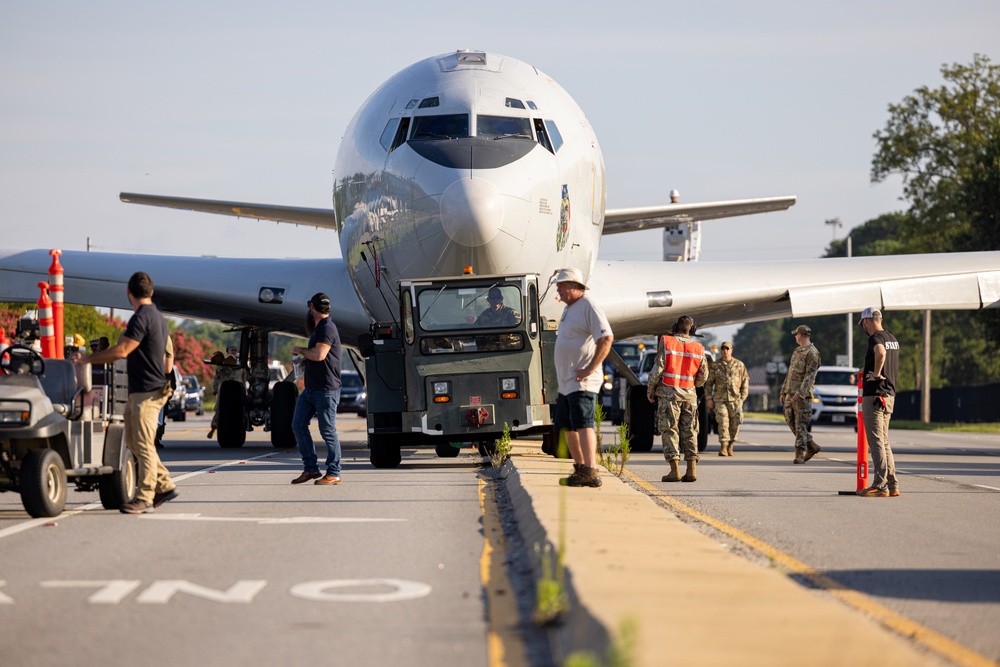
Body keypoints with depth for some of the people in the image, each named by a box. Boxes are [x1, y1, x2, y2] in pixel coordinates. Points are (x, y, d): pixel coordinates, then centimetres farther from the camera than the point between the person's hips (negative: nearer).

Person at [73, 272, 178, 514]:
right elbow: (163, 356, 25)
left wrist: (88, 358, -11)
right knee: (133, 441, 14)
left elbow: (121, 351, -21)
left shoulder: (141, 318, -15)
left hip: (146, 392, -10)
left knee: (143, 445, -8)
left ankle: (144, 498, -7)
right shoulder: (158, 317, 17)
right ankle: (164, 485, 17)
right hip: (140, 391, 10)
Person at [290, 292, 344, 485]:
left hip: (326, 390, -10)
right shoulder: (317, 328, 18)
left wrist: (300, 350, -11)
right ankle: (310, 468, 13)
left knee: (328, 431, -4)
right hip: (310, 388, 10)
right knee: (298, 425, 7)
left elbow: (319, 355, -25)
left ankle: (334, 473, 2)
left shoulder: (327, 328, -14)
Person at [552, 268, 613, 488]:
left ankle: (591, 472, -24)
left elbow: (606, 338, -21)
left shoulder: (589, 308, -11)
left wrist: (590, 369, -21)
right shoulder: (568, 309, 20)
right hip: (566, 382, 10)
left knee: (583, 424, -18)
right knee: (566, 426, 14)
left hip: (582, 382, -10)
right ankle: (580, 468, 24)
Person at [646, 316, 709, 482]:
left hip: (669, 394, -3)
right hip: (689, 394, 3)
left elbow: (658, 368, -10)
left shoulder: (666, 343, -5)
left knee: (669, 431, -2)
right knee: (689, 431, 7)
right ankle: (692, 470, 0)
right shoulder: (698, 348, 5)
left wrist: (650, 389, 1)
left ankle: (675, 470, -9)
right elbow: (703, 375, 7)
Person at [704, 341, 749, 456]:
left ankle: (730, 446, 19)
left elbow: (745, 381, 11)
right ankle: (723, 448, -13)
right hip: (720, 399, -1)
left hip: (735, 399, 1)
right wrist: (709, 399, 3)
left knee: (735, 423, 1)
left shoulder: (739, 365, 8)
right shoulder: (715, 366, 8)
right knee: (723, 422, -12)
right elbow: (709, 383, 10)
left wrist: (743, 396, 2)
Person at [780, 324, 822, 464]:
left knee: (800, 424, -7)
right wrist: (783, 391, 20)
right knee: (790, 421, 9)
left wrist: (800, 393, -25)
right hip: (790, 393, 9)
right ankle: (812, 446, 17)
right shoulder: (797, 351, 20)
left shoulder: (812, 353, -9)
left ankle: (800, 453, -5)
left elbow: (810, 375, -17)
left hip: (802, 395, -9)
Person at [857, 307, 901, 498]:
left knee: (876, 442, -7)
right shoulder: (892, 338, 15)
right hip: (890, 394, 9)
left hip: (874, 395, -9)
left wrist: (876, 373, -22)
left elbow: (880, 353, -37)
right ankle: (892, 485, 14)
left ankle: (880, 486, -8)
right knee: (883, 442, 14)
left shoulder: (875, 338, -13)